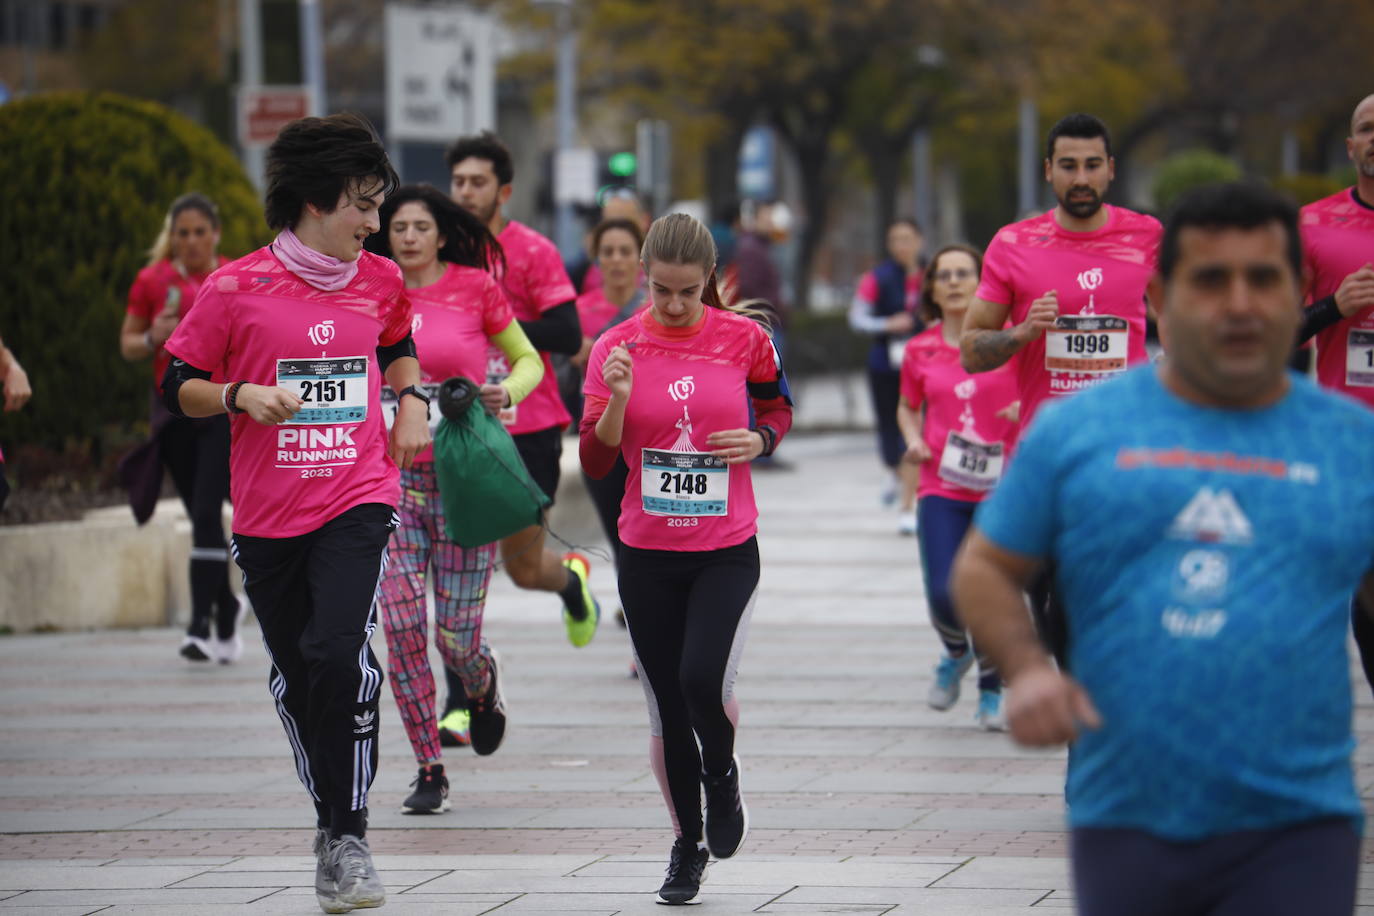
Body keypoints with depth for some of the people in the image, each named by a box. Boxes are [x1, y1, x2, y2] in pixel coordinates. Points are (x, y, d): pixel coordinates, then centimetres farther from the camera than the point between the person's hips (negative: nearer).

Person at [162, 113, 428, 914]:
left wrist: (412, 402, 11)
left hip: (359, 500, 0)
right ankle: (332, 821, 31)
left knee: (341, 652, -21)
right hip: (267, 512, 0)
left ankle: (349, 837, -12)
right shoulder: (235, 288, -6)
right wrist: (241, 396, -17)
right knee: (294, 677, 10)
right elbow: (178, 388, 1)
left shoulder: (381, 282, 6)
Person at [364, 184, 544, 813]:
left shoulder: (475, 287, -2)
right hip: (392, 476, 2)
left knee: (457, 636, -4)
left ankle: (483, 685, 35)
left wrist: (507, 392, -12)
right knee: (401, 625, -8)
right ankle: (429, 771, 3)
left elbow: (528, 359, 9)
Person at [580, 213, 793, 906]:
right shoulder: (617, 347, -4)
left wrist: (759, 440, -7)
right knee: (666, 708, 6)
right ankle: (687, 843, 25)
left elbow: (777, 407, 15)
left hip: (728, 549, -1)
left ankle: (722, 774, 12)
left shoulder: (743, 337, -3)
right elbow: (595, 462, -3)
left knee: (703, 678, -21)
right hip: (648, 555, 1)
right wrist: (616, 401, -21)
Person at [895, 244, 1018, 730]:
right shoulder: (920, 352, 6)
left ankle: (991, 691, 21)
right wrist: (914, 440, 3)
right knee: (944, 594, -12)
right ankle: (955, 653, 23)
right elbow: (908, 406, 22)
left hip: (1001, 487, -1)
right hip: (942, 489, 1)